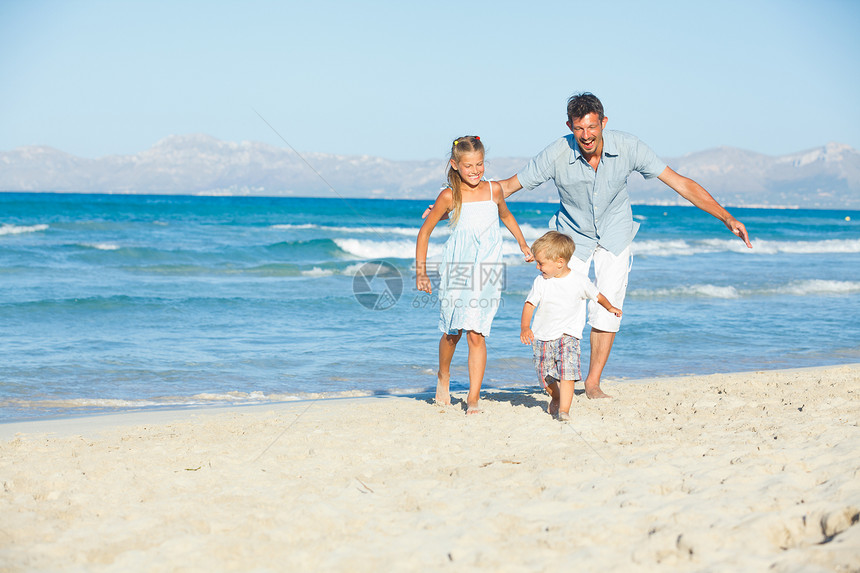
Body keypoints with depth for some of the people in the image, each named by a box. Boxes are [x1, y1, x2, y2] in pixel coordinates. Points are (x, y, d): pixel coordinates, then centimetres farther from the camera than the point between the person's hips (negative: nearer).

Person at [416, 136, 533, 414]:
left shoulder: (494, 190, 1)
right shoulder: (449, 197, -6)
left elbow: (505, 215, 24)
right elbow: (424, 232, 3)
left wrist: (523, 244, 28)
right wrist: (421, 272, 1)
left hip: (486, 273, 1)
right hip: (455, 272, -1)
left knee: (476, 334, -6)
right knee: (453, 332, 7)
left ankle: (473, 398, -4)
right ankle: (443, 376, 37)